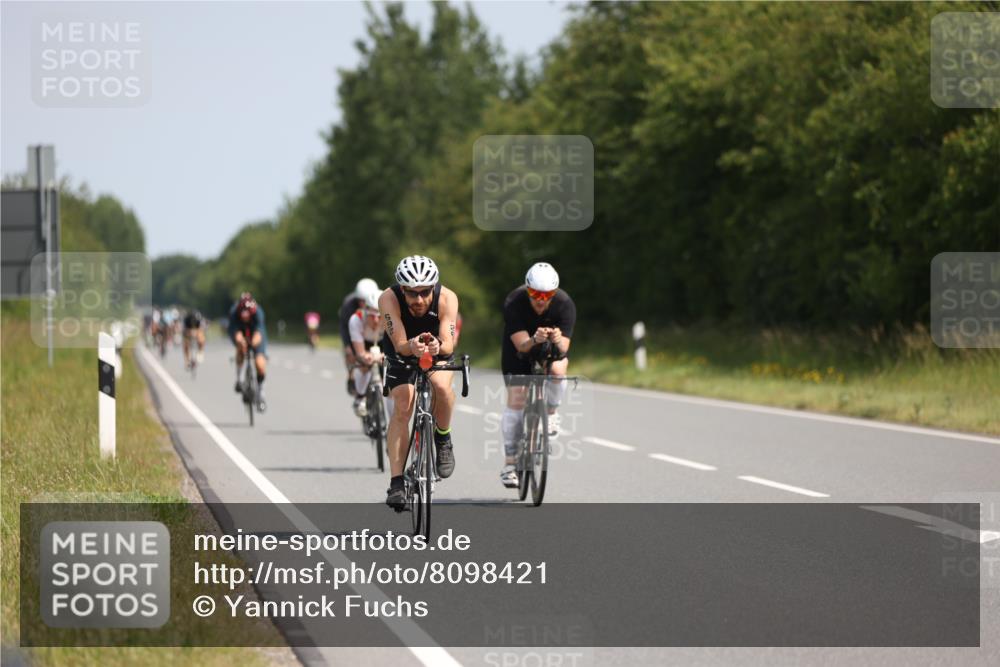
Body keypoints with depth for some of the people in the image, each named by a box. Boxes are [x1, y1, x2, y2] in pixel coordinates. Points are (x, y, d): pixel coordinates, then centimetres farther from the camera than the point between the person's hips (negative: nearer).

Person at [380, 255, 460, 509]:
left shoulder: (447, 299, -33)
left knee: (442, 386, -31)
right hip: (402, 352, 0)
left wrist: (437, 346, -61)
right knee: (402, 408, -18)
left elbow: (449, 345, -38)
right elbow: (400, 344, -38)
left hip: (438, 350, 0)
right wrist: (412, 346, -61)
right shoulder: (389, 299, -34)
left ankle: (443, 439, -2)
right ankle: (396, 483, -16)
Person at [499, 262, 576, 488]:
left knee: (558, 369, -33)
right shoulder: (513, 303, -31)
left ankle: (550, 412, -2)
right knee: (516, 399, -13)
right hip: (519, 350, 0)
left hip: (552, 347, 1)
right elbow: (521, 344, -36)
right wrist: (534, 340, -58)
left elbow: (564, 347, -33)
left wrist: (558, 343, -56)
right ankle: (510, 463, -7)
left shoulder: (565, 304, -29)